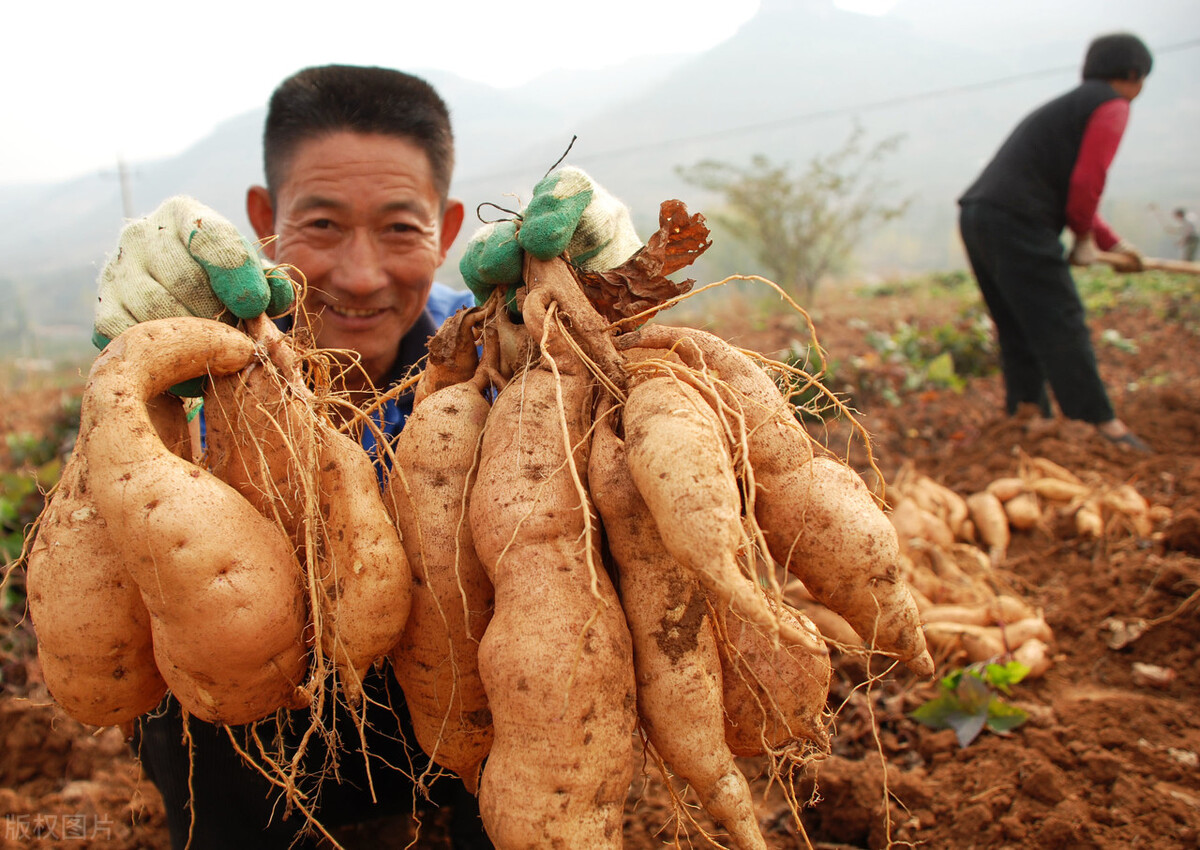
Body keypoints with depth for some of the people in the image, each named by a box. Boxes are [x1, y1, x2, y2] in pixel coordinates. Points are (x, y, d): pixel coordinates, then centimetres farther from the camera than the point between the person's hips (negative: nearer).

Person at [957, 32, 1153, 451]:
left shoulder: (1067, 106, 30)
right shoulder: (1111, 105, 1)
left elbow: (1067, 188, 34)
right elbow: (1087, 182, -10)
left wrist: (1114, 243, 35)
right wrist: (1085, 238, 6)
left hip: (976, 215, 9)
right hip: (1016, 222, -9)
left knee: (1018, 327, 14)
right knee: (1061, 323, -6)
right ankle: (1103, 424, -2)